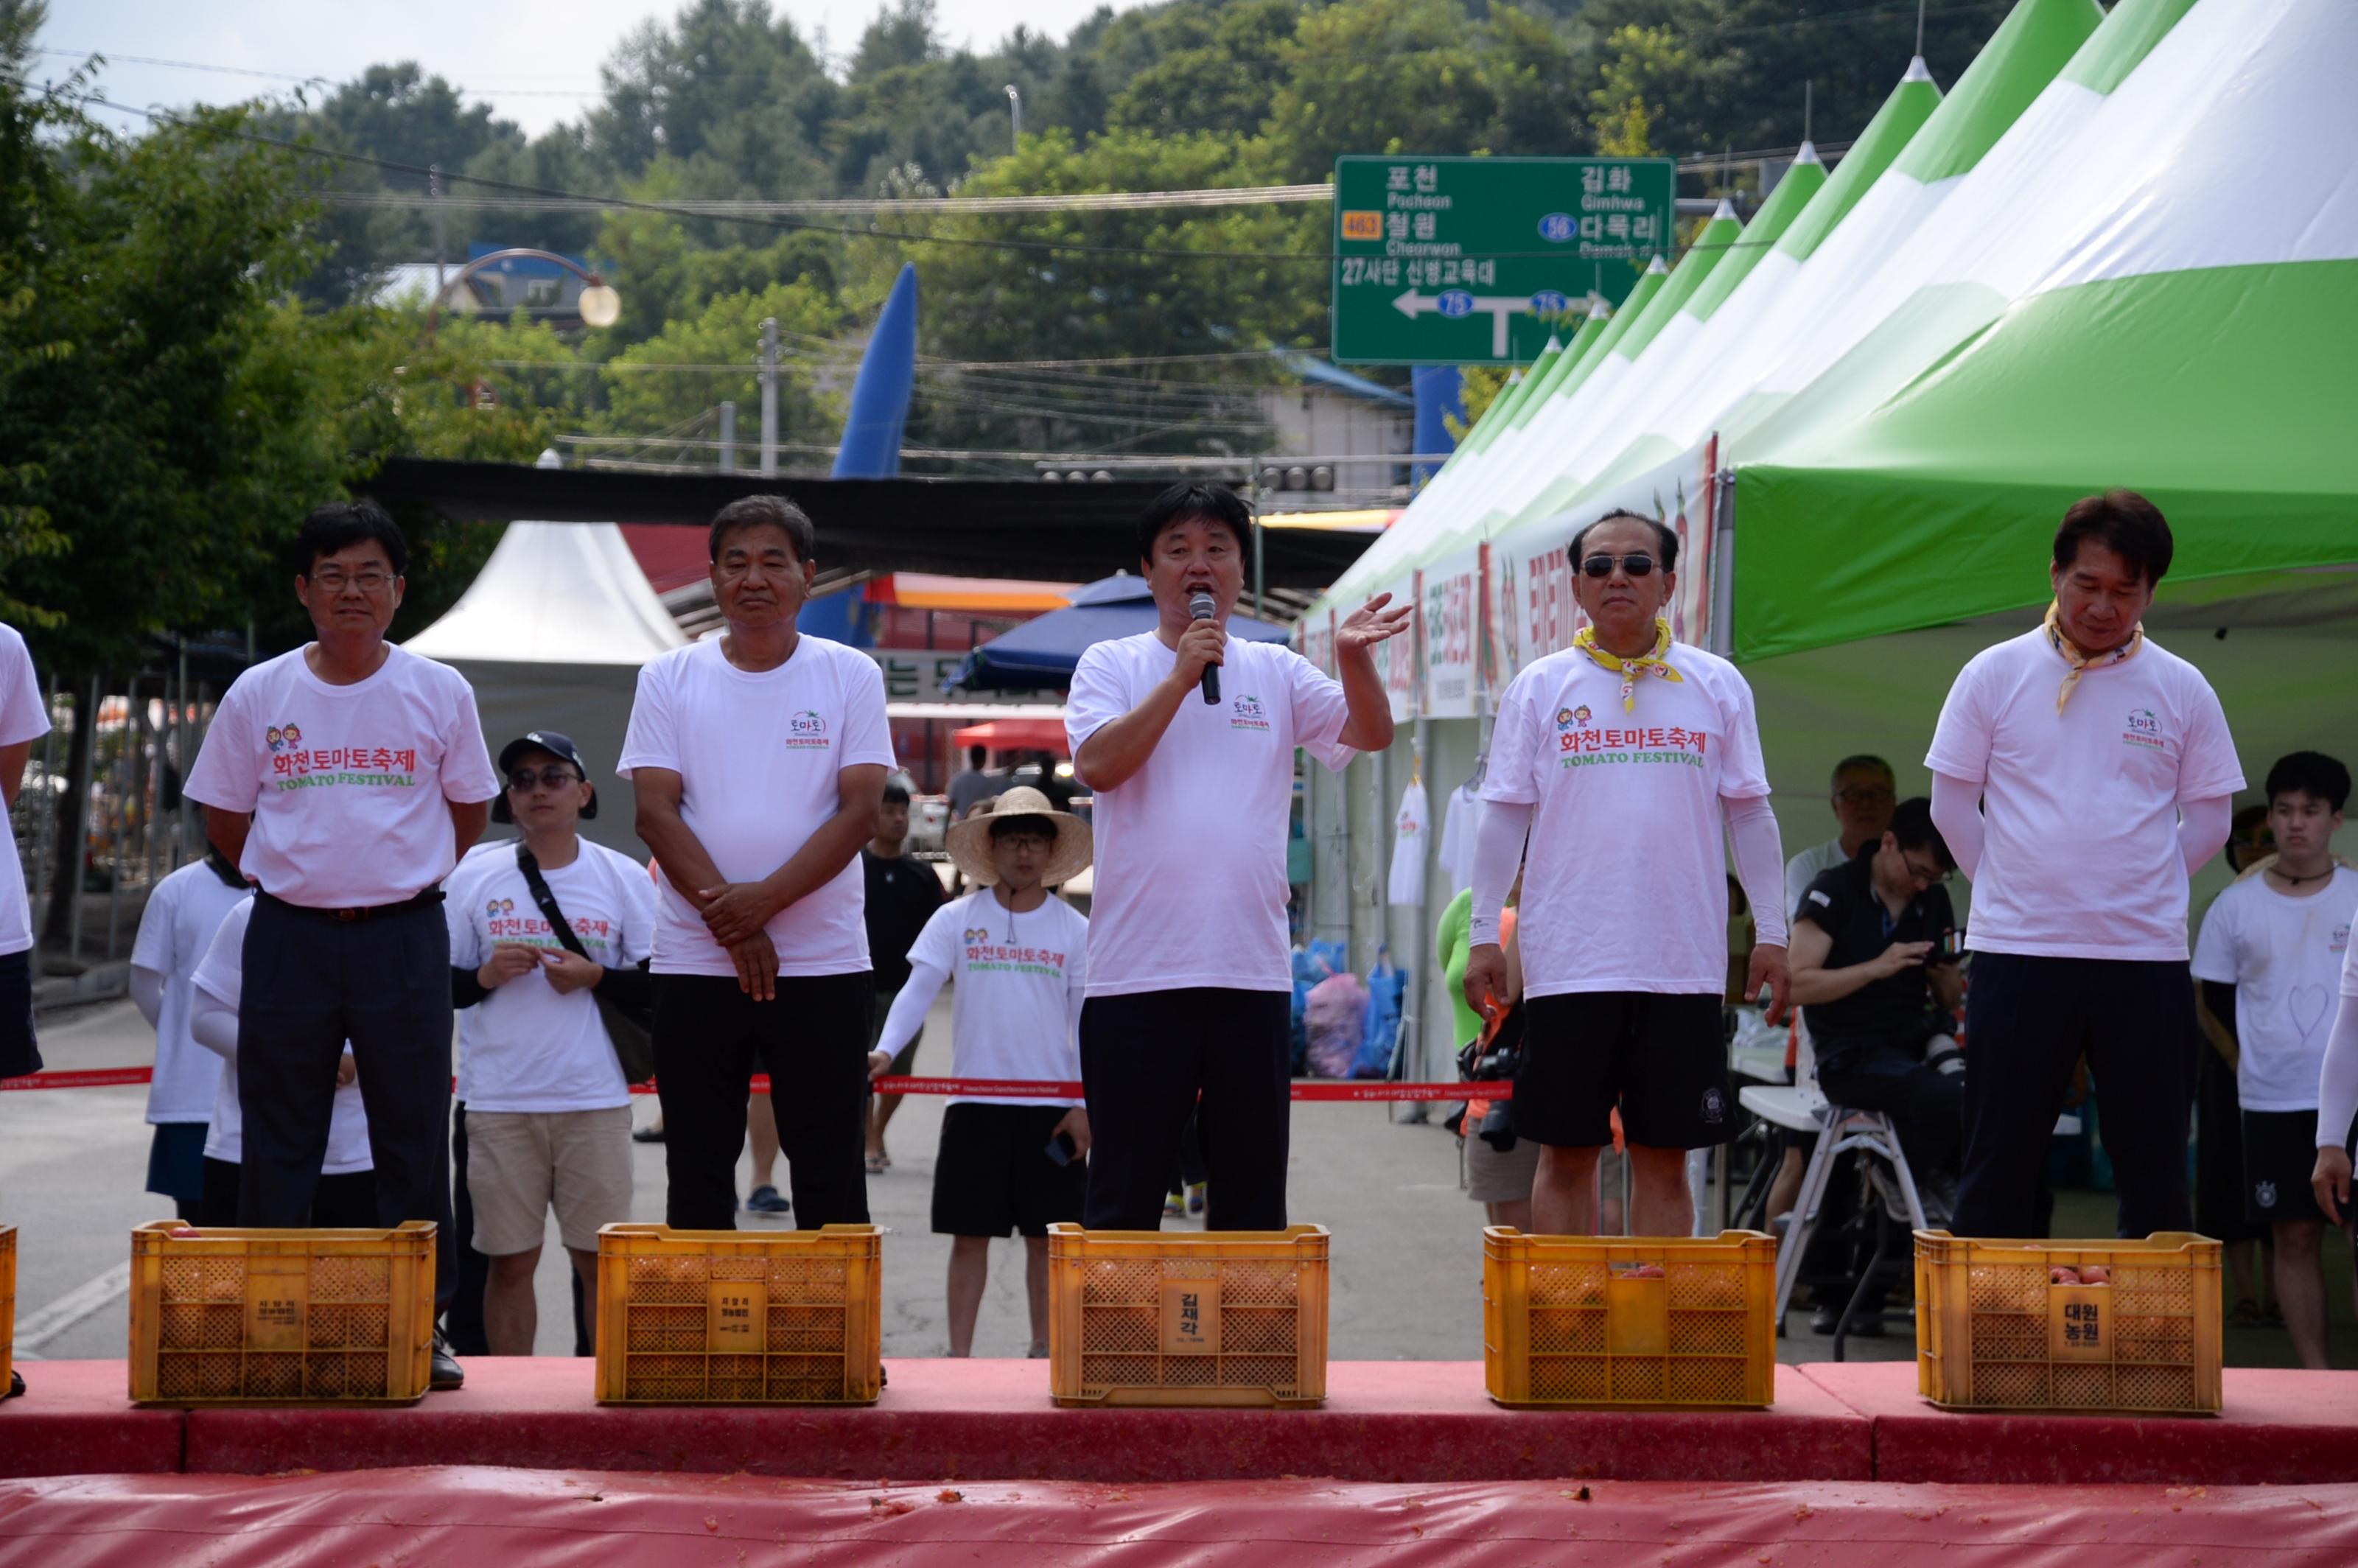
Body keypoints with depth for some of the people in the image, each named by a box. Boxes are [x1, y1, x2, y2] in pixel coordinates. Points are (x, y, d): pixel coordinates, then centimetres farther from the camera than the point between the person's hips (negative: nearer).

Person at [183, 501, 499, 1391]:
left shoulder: (439, 693, 2)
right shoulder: (258, 696, 3)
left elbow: (468, 814, 12)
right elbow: (224, 822, 12)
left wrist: (402, 882, 10)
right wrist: (300, 882, 12)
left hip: (404, 938, -1)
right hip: (288, 938, 1)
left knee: (414, 1141, 1)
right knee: (277, 1143, 3)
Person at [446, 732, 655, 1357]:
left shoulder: (624, 878, 6)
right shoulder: (473, 877, 7)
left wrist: (595, 977, -10)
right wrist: (485, 976, -11)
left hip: (595, 1099, 0)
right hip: (499, 1100, 0)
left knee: (601, 1258, 0)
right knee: (510, 1260, 3)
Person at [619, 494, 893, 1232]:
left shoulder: (850, 676, 4)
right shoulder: (669, 679, 6)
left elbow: (860, 811, -5)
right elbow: (656, 812, -2)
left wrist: (765, 899, -16)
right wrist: (730, 919, -13)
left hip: (824, 966, -1)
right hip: (695, 967, 1)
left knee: (831, 1180, 1)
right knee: (697, 1178, 5)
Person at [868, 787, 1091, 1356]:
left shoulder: (1074, 930, 4)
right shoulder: (955, 920, 2)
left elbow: (1087, 1021, 4)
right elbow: (918, 990, -6)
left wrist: (1084, 1105, -3)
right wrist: (885, 1050, -23)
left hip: (1050, 1105, 0)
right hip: (975, 1103, 0)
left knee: (1044, 1234, 5)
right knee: (970, 1234, 1)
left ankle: (1043, 1350, 13)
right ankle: (959, 1353, 6)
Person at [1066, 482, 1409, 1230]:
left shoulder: (1277, 672, 12)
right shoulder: (1110, 664, 5)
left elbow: (1371, 735, 2)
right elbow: (1097, 765, -10)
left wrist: (1354, 658, -17)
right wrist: (1181, 675, -14)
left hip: (1253, 972, 2)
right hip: (1136, 972, -2)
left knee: (1254, 1198, 7)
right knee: (1124, 1197, 1)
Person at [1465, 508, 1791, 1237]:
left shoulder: (1717, 686, 7)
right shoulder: (1539, 687, 5)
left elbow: (1750, 814, 9)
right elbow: (1504, 816, 6)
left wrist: (1771, 932, 4)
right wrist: (1484, 933, 0)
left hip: (1681, 965, 0)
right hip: (1568, 963, 0)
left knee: (1664, 1156, 4)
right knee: (1566, 1155, 3)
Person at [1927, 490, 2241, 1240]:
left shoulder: (2182, 690, 5)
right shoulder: (1996, 674, 2)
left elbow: (2209, 819, 10)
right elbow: (1952, 804, 6)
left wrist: (2145, 890, 3)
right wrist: (2006, 888, 1)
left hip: (2146, 956, 1)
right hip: (2016, 952, -1)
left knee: (2154, 1172, 4)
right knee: (2000, 1165, 3)